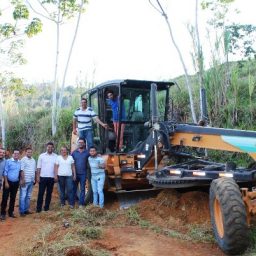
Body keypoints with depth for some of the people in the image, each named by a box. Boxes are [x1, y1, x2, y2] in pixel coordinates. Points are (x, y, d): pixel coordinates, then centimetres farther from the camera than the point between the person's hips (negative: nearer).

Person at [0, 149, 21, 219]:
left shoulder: (20, 163, 3)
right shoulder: (8, 161, -8)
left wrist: (20, 181, 5)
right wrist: (6, 182, -12)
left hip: (16, 183, 4)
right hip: (8, 182, -4)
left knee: (13, 198, 12)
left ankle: (11, 212, 23)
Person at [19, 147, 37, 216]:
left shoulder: (33, 160, 14)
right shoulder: (23, 160, -6)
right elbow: (22, 170, -12)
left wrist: (35, 179, 13)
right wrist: (23, 179, -17)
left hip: (31, 181, 7)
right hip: (25, 181, -7)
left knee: (28, 196, 12)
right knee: (23, 196, -4)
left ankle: (26, 209, 19)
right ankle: (22, 211, 0)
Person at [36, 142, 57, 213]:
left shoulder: (55, 156, 4)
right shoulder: (42, 156, 2)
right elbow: (38, 167, 2)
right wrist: (38, 176, -4)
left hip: (51, 178, 1)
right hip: (43, 177, -1)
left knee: (49, 193, 8)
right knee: (41, 193, 1)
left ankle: (46, 207, 18)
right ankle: (38, 208, 8)